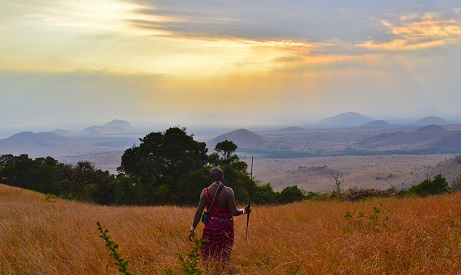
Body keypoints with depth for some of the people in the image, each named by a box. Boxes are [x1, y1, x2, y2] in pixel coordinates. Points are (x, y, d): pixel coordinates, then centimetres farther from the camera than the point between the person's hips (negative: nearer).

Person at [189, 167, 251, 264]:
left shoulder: (205, 192, -1)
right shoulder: (228, 191, -9)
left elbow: (199, 212, -2)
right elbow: (234, 212, -13)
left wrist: (192, 229, 5)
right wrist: (244, 210, 6)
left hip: (210, 227, 2)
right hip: (225, 228, -2)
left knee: (208, 256, 8)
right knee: (224, 257, 6)